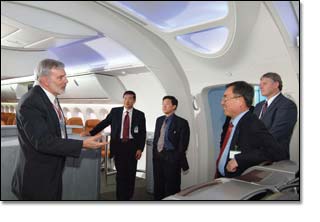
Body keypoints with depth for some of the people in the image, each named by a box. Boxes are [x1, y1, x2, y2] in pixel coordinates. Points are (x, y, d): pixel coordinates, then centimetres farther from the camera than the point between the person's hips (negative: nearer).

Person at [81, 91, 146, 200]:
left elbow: (143, 133, 1)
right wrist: (90, 133, 0)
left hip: (132, 146, 0)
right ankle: (121, 197, 18)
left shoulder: (140, 115, 1)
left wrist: (140, 149, -5)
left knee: (131, 173, 8)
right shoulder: (115, 111, 5)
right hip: (118, 145, 0)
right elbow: (103, 123, 8)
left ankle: (128, 196, 25)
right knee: (120, 174, 5)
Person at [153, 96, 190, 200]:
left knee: (171, 188, 5)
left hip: (171, 159, -6)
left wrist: (176, 159, -13)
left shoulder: (181, 122, -8)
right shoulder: (159, 120, 12)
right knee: (158, 186, 15)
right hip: (157, 157, 6)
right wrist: (154, 154, 10)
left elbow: (183, 144, -11)